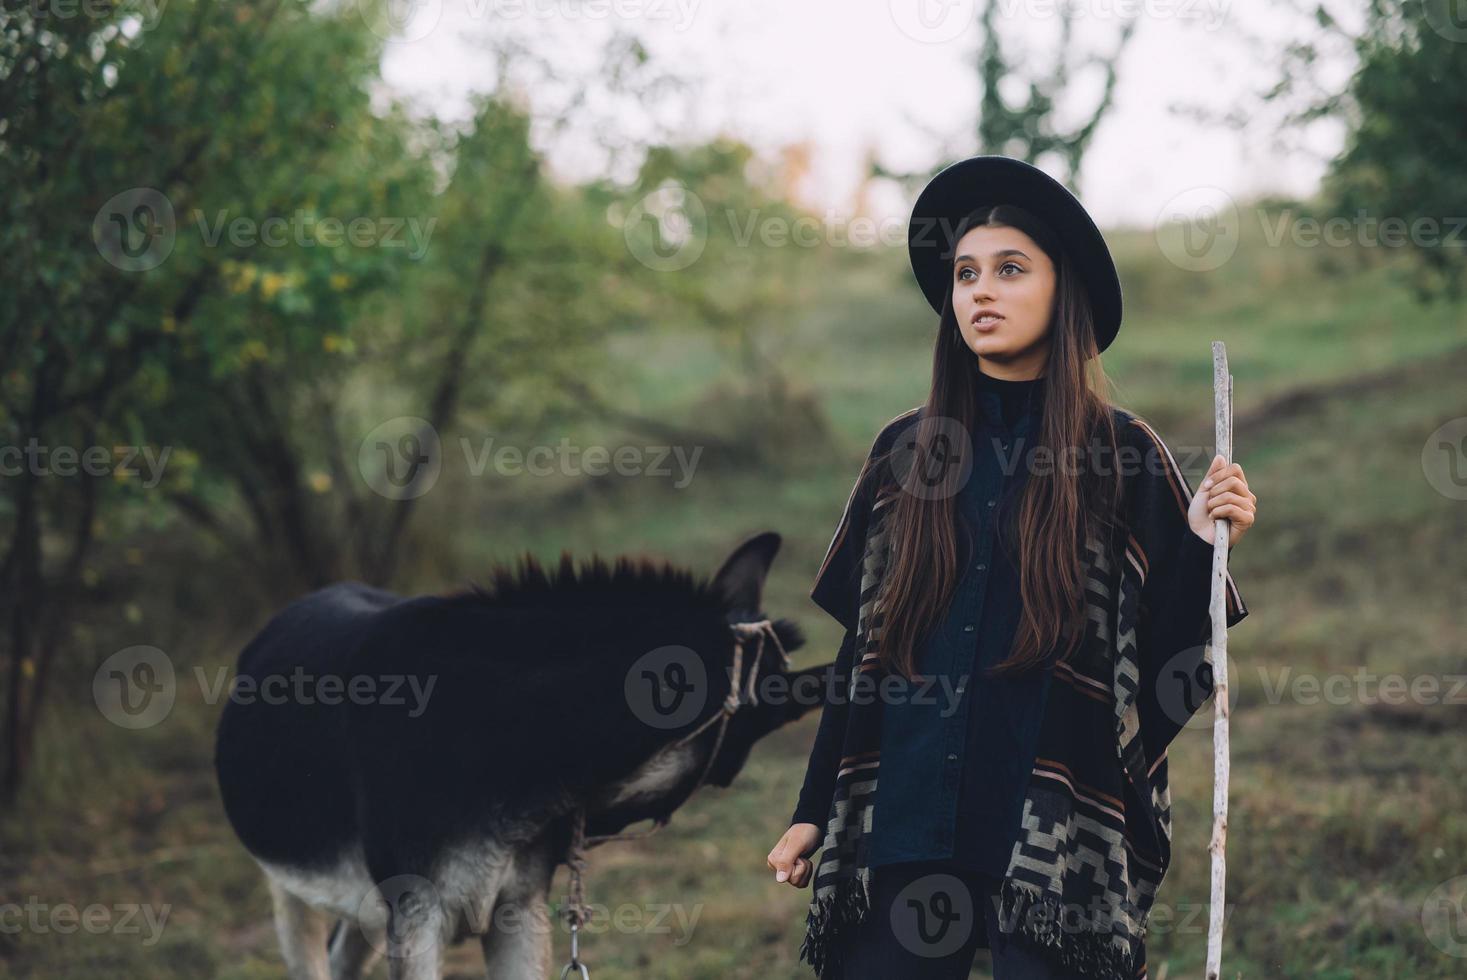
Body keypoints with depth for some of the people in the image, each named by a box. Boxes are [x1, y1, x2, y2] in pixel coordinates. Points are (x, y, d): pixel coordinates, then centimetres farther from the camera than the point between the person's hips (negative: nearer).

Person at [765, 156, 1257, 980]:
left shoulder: (1126, 456, 1)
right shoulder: (905, 449, 9)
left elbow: (1164, 654, 0)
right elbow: (862, 644, 12)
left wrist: (1201, 544, -16)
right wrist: (814, 812, 11)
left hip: (1059, 844, -3)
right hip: (899, 826, 3)